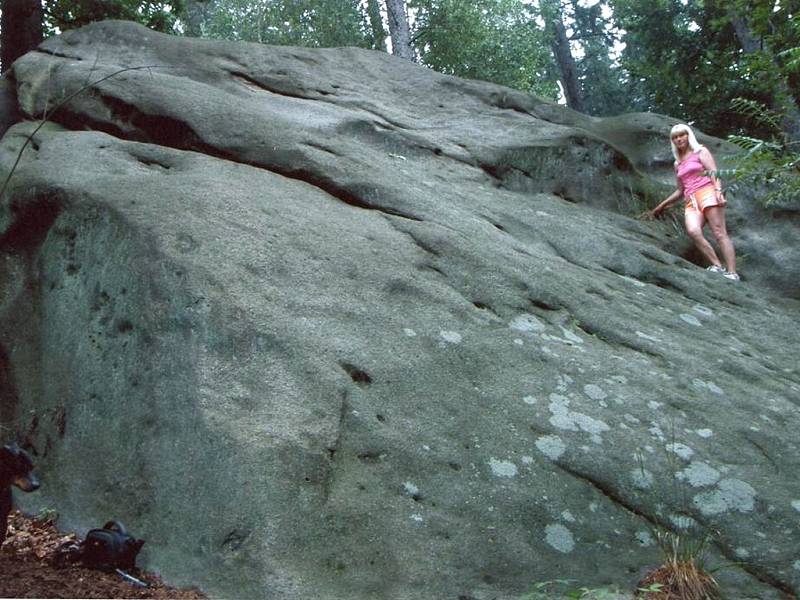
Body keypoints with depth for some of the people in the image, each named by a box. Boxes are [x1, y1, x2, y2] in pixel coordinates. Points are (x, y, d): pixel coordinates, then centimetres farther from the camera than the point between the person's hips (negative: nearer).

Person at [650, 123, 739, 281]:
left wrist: (718, 192, -18)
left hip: (707, 193, -4)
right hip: (691, 201, 4)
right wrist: (662, 205, 31)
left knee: (720, 233, -17)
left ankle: (732, 273, -26)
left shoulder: (700, 151, 11)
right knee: (693, 231, -27)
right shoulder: (677, 164, 27)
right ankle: (717, 266, -30)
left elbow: (714, 173, -1)